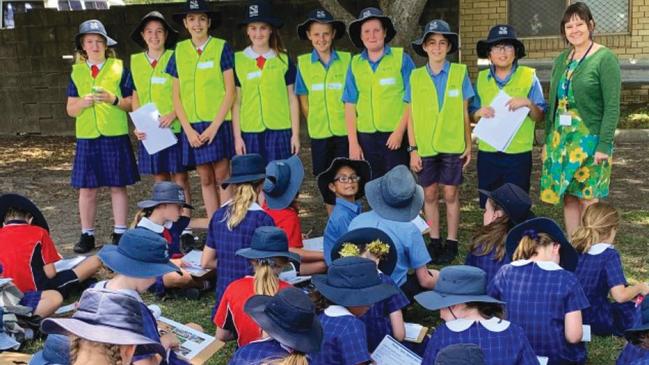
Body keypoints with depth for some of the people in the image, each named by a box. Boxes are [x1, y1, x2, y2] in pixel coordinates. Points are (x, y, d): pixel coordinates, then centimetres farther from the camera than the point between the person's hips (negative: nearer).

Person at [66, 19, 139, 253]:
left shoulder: (119, 68, 4)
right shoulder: (77, 72, 10)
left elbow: (132, 103, 3)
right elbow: (70, 109, 10)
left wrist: (114, 100, -15)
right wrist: (82, 103, -11)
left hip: (115, 136, -2)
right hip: (86, 137, 2)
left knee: (118, 186, 3)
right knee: (87, 188, 3)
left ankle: (119, 233, 13)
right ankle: (87, 235, 14)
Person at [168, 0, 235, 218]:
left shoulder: (221, 48, -1)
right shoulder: (179, 52, 8)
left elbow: (230, 91, -4)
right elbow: (176, 96, 8)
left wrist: (214, 126, -11)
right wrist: (188, 129, -3)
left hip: (217, 124, -3)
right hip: (192, 127, 3)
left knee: (221, 178, -3)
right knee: (206, 180, 7)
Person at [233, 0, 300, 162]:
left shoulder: (284, 60, 5)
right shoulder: (238, 61, 4)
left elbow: (292, 99, 7)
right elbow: (236, 102, 6)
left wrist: (296, 134, 3)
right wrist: (237, 136, 2)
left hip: (280, 132, 0)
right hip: (250, 133, 0)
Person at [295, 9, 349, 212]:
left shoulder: (346, 60, -3)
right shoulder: (303, 63, 1)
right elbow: (303, 100, 7)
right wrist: (315, 123, 3)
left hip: (345, 132, -2)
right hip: (319, 134, 2)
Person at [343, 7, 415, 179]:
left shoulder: (402, 59, -2)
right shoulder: (355, 64, 6)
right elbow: (350, 105, 5)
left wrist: (399, 131, -12)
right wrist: (353, 142, -1)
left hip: (395, 136, -3)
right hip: (366, 137, 3)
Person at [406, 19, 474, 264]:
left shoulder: (459, 73, 0)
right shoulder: (416, 77, 2)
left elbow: (464, 113, 3)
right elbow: (410, 115, 4)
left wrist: (468, 145, 2)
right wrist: (413, 149, 0)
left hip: (452, 145, -1)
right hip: (425, 147, 1)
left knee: (451, 194, 4)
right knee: (430, 194, 8)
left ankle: (451, 243, 16)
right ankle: (434, 241, 21)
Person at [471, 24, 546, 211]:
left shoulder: (529, 76, 0)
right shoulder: (482, 78, 8)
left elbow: (540, 117, 0)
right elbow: (472, 116, 13)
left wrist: (528, 103, -18)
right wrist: (479, 113, -9)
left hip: (518, 153, -2)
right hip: (487, 153, 3)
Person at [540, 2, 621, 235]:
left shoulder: (605, 58, -7)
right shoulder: (562, 60, 12)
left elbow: (612, 106, -12)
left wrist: (604, 146, -17)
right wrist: (548, 141, 13)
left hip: (589, 140, -6)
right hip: (561, 138, 6)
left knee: (588, 199, -2)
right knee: (568, 197, 9)